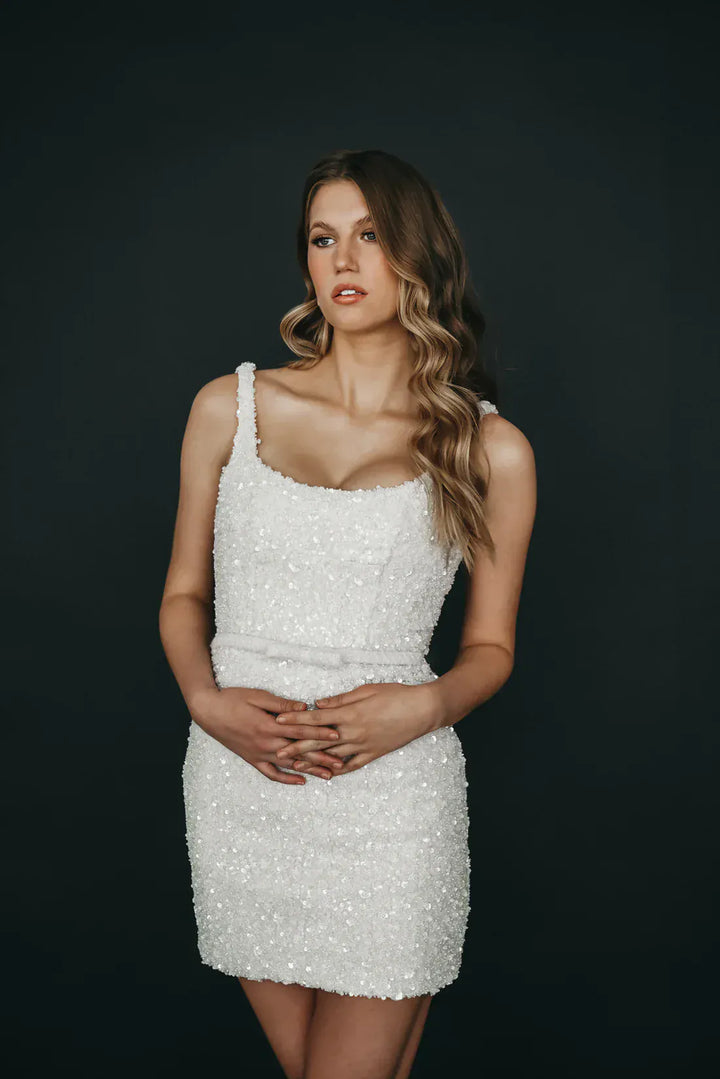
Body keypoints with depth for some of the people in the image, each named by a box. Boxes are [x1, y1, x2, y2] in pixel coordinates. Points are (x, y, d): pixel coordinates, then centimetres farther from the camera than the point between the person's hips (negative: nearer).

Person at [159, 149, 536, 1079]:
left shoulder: (489, 450, 0)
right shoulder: (230, 408, 5)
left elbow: (491, 646, 7)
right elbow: (183, 594, 11)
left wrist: (425, 706, -14)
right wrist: (206, 700, -8)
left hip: (390, 800, -2)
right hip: (238, 788, 2)